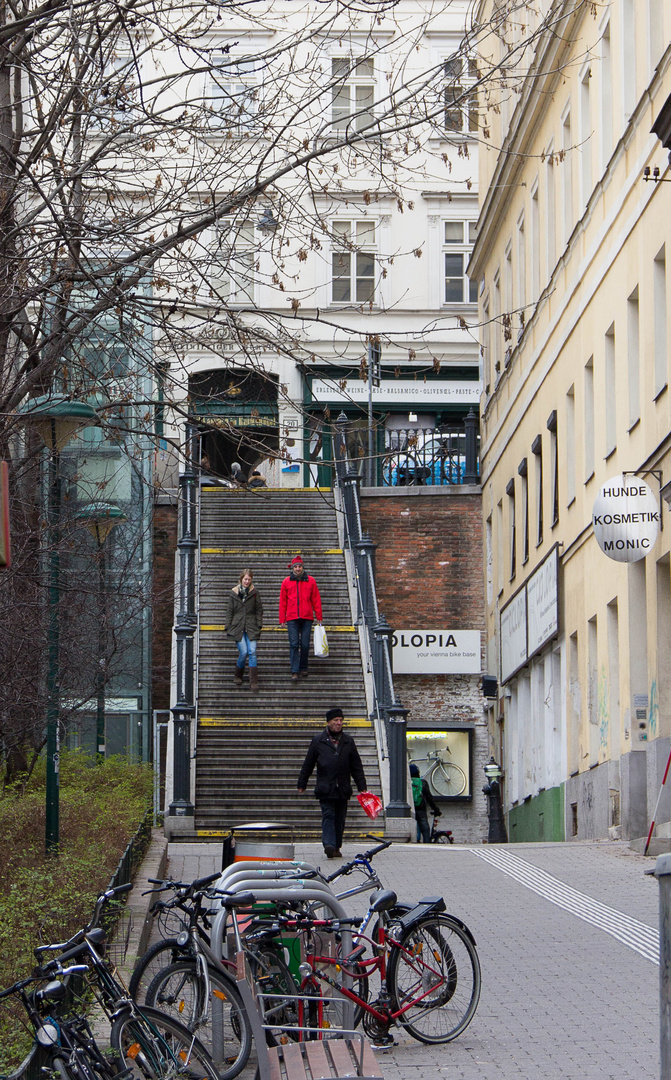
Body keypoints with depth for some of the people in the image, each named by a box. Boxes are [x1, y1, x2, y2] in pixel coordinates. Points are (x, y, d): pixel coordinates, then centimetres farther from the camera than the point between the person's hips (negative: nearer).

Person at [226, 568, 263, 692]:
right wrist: (228, 627, 5)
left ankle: (253, 682, -10)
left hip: (251, 628, 0)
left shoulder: (254, 593, 6)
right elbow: (230, 612, 10)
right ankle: (238, 676, 17)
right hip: (238, 627, 0)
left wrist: (259, 625, 0)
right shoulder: (233, 593, 6)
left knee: (252, 652, -11)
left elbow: (259, 610, 9)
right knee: (243, 652, -10)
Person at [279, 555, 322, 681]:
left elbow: (316, 600, 11)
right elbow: (282, 601, 11)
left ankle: (303, 669, 16)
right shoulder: (286, 582, 9)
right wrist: (282, 619, 7)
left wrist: (319, 617, 6)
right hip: (292, 618, 0)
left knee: (305, 645, 2)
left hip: (307, 618, 0)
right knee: (294, 644, -8)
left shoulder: (310, 581, 8)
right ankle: (295, 671, -10)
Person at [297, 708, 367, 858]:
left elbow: (357, 766, 14)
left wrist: (362, 787, 9)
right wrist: (301, 785, 9)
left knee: (340, 819, 6)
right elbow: (307, 765, 9)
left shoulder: (348, 741, 11)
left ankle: (336, 847, 15)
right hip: (325, 788, -3)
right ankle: (329, 844, -25)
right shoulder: (318, 741, 4)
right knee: (328, 816, -13)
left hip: (343, 788, 3)